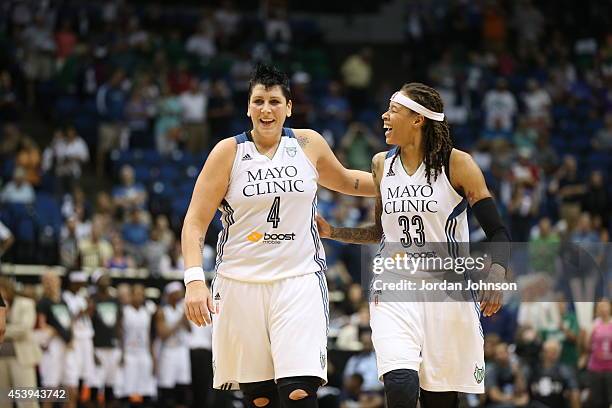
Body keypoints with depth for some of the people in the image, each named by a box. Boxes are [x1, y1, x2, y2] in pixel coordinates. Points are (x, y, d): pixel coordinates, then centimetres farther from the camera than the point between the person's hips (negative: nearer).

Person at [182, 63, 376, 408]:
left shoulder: (309, 145, 5)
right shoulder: (229, 152, -1)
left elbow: (345, 181, 26)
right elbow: (196, 222, -4)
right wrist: (195, 280, -17)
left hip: (300, 280, 0)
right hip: (240, 284, 0)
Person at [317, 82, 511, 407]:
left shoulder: (457, 164, -5)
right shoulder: (382, 165, 9)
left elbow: (497, 232, -6)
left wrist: (495, 277, -24)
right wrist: (331, 232, 13)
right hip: (394, 293, 2)